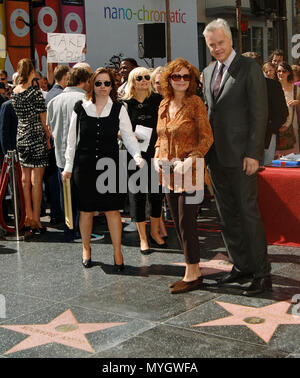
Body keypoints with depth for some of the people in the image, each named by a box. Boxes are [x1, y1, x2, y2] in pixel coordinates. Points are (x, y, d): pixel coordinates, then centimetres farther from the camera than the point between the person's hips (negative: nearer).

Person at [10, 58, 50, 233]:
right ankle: (36, 221, -1)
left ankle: (29, 217, 20)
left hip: (21, 138, 7)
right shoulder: (35, 93, -13)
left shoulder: (14, 93, 6)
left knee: (25, 179, 12)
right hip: (37, 138, -7)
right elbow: (43, 119, -9)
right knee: (36, 180, -3)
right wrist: (48, 137, 4)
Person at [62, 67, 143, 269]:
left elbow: (128, 136, 0)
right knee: (86, 209, 8)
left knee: (113, 210, -1)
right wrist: (68, 166, 8)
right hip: (85, 165, 1)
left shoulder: (118, 109, 2)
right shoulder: (81, 107, 3)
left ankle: (117, 252, 10)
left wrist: (137, 155, -17)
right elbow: (72, 139, 7)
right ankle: (86, 248, 26)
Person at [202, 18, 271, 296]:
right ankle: (241, 266, 23)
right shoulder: (208, 72, 14)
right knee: (227, 214, 11)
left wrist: (253, 153, -17)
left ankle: (261, 274, 4)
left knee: (248, 212, -4)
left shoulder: (249, 68, -6)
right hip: (216, 154, 7)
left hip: (240, 155, -7)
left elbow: (259, 112, -11)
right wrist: (205, 149, 11)